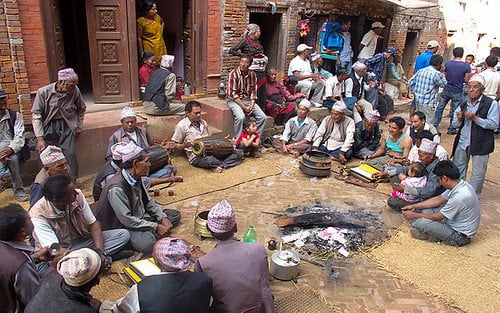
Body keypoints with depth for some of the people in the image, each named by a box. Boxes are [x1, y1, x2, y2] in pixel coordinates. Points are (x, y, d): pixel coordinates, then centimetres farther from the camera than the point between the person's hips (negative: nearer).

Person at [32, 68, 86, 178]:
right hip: (48, 126, 0)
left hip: (66, 126, 1)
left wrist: (79, 127, 13)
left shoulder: (75, 91, -9)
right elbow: (36, 115, -9)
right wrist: (39, 138, -13)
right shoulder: (44, 92, -13)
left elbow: (81, 109, 12)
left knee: (70, 154, -11)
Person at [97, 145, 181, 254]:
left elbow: (149, 202, 9)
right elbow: (126, 220, -28)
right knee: (147, 243, -37)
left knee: (175, 215, 4)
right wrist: (156, 227, -25)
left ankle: (150, 234, -9)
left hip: (141, 217, 9)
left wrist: (163, 218, -6)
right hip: (121, 226, -9)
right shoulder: (116, 188, -29)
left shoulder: (137, 178, -2)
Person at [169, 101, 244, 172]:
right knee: (209, 160, -43)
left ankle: (220, 166, -29)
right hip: (197, 156, -6)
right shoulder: (181, 125, 0)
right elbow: (175, 145, 3)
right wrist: (184, 145, -19)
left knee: (239, 152, -11)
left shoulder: (203, 122, 18)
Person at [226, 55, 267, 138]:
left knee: (262, 117, -13)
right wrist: (244, 107, -19)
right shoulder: (233, 73, -13)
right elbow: (233, 94, -16)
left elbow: (253, 92, 5)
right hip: (234, 100, -5)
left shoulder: (252, 74, 3)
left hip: (247, 100, 5)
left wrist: (251, 106, -11)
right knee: (240, 117, -33)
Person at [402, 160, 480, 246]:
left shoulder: (459, 197, -33)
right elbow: (438, 199, 9)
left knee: (420, 222, -23)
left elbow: (437, 217, -21)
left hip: (459, 236, -9)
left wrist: (415, 215, -8)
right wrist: (414, 206, 7)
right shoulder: (458, 184, -5)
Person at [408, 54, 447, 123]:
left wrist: (414, 92, 16)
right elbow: (444, 84, -1)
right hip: (427, 103, -8)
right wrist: (442, 73, 6)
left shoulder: (421, 71, 8)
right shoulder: (437, 74, -14)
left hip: (418, 100, 8)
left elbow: (410, 82, 10)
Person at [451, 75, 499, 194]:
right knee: (457, 170, 13)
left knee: (478, 173, 5)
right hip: (462, 142, 5)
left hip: (480, 144, -4)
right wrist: (459, 120, -9)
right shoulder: (463, 104, 9)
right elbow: (455, 125, 13)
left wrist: (475, 118, -22)